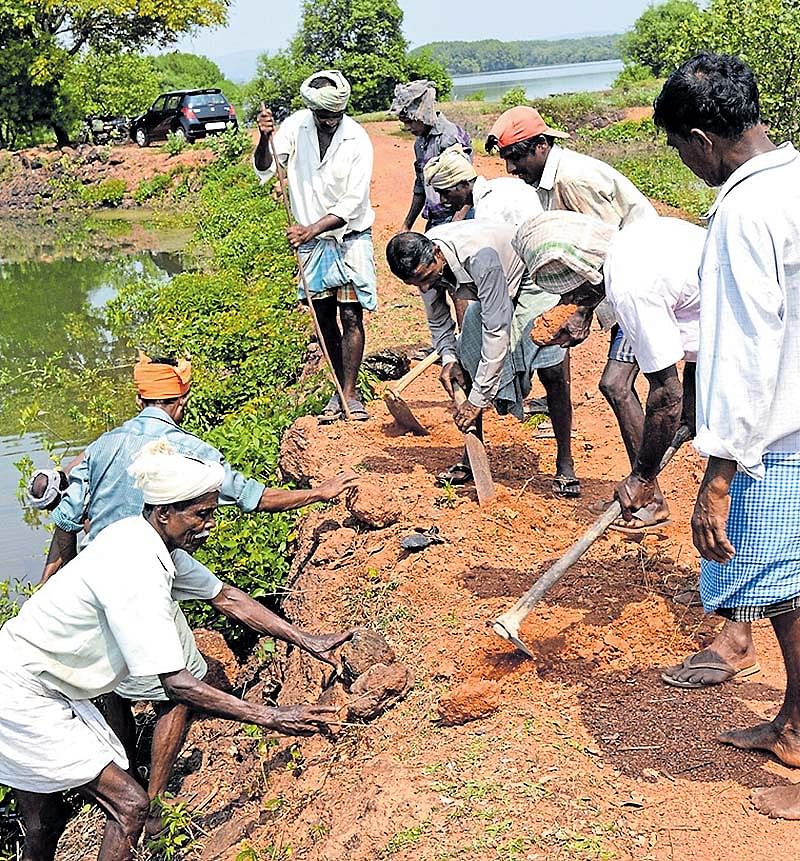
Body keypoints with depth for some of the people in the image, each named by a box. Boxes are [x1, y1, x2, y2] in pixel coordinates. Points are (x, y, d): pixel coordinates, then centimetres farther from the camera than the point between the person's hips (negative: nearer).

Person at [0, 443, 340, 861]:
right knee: (129, 804, -8)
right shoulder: (136, 571, -29)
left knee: (45, 821, 18)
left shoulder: (143, 538, 0)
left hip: (50, 690, 9)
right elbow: (178, 686, -28)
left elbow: (223, 595, 9)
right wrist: (270, 718, -24)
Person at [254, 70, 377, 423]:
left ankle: (350, 394, 1)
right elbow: (264, 170, -7)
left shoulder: (357, 140, -14)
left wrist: (312, 229, -27)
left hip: (350, 238, -3)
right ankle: (340, 391, 20)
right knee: (324, 318, 9)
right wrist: (265, 139, -27)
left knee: (351, 317, -6)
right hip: (311, 239, 3)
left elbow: (352, 204, -18)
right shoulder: (296, 125, -5)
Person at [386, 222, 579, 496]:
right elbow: (437, 319, 1)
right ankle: (471, 459, 8)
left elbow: (497, 329, -40)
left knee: (553, 374, -18)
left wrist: (478, 398, -37)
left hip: (533, 283, -7)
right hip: (490, 293, 7)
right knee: (466, 367, -3)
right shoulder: (422, 263, -19)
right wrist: (448, 357, -17)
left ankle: (565, 464, -7)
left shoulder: (479, 256, -42)